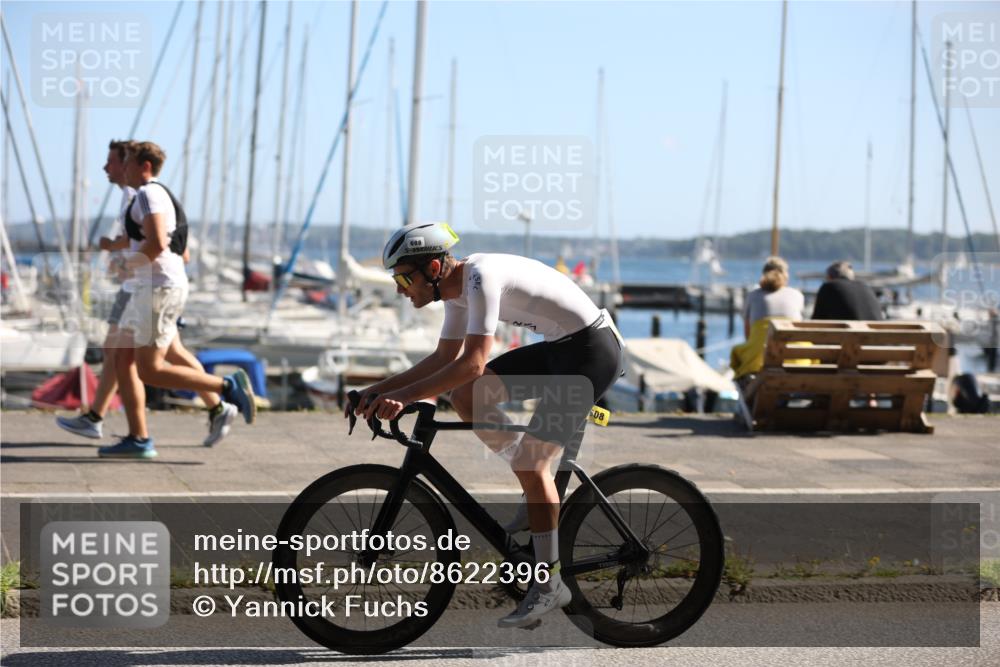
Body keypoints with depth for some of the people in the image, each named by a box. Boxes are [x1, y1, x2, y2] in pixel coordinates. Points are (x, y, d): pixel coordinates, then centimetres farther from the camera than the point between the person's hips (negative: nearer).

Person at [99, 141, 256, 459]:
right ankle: (138, 440, 4)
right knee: (123, 363, 7)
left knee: (150, 371, -10)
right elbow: (182, 254, 25)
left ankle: (228, 387, -8)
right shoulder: (160, 198, 21)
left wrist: (130, 262, -8)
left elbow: (157, 243, -26)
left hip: (159, 289, -10)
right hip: (152, 290, 10)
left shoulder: (148, 194, -12)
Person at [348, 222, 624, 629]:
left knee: (530, 463, -13)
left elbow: (473, 363, -32)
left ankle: (549, 584, -4)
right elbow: (445, 359, 14)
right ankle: (540, 492, 11)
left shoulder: (481, 277, -24)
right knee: (465, 396, 2)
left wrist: (404, 396, -34)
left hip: (592, 349, -9)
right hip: (559, 347, 9)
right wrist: (380, 390, 6)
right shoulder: (456, 287, 4)